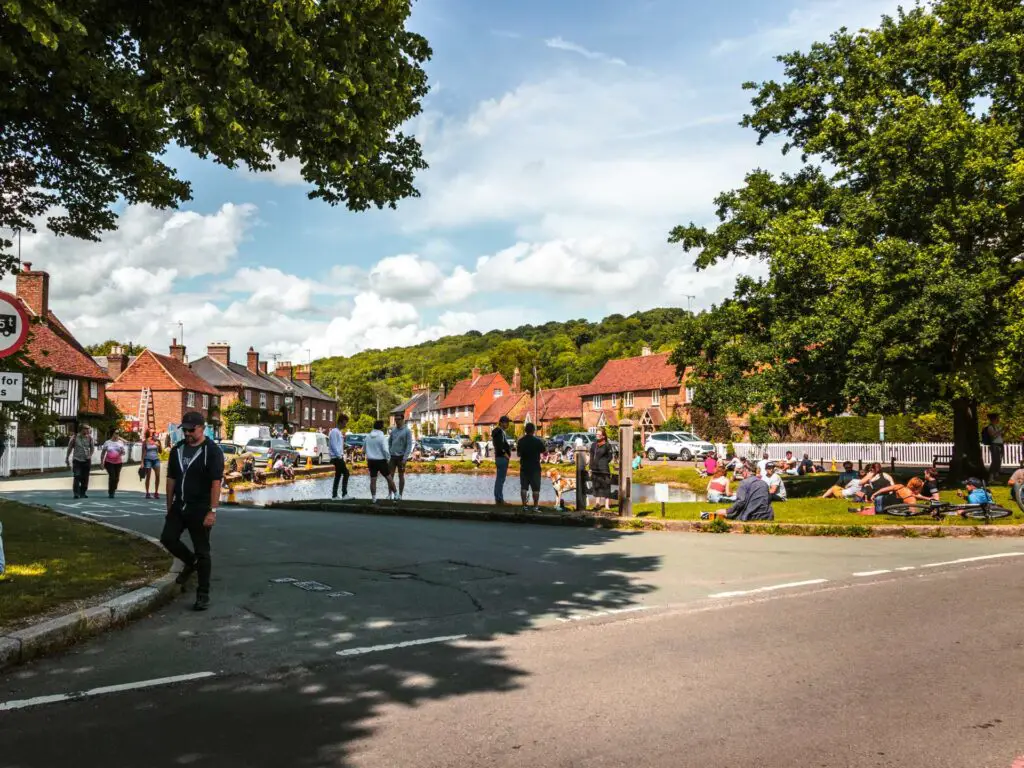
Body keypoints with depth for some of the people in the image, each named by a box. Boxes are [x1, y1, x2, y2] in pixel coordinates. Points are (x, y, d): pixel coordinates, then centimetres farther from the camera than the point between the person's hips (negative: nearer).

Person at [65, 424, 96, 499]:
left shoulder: (89, 438, 1)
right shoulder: (75, 437, -2)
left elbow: (92, 447, 9)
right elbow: (70, 448, 7)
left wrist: (90, 455, -7)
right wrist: (67, 458, 11)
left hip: (86, 460, 2)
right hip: (77, 460, -2)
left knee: (85, 478, 5)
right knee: (77, 477, -12)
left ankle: (82, 493, 15)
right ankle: (76, 493, -9)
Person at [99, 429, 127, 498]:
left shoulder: (121, 442, 6)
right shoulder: (107, 442, 2)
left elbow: (124, 453, 6)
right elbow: (103, 453, 7)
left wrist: (122, 451, -18)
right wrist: (101, 462, 2)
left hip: (118, 462, 3)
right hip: (109, 462, -2)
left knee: (116, 478, 3)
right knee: (112, 476, -15)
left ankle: (113, 491, 22)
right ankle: (110, 492, -4)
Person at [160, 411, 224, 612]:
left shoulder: (212, 451, -11)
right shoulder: (177, 450, 9)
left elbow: (216, 482, -16)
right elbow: (171, 479, 14)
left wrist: (212, 511, -22)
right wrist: (169, 507, 12)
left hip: (200, 509, -6)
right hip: (179, 507, 6)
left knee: (202, 551, 0)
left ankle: (203, 594, 9)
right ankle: (190, 562, 30)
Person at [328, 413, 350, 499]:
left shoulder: (339, 432, 19)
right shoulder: (334, 432, -11)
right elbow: (333, 445, -18)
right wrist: (339, 455, -17)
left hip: (339, 457, 10)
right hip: (337, 457, -10)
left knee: (338, 476, 9)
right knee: (346, 473, -13)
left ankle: (334, 495, 12)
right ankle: (344, 494, -14)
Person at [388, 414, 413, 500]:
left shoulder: (407, 431, -10)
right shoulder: (393, 430, 6)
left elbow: (409, 445, -13)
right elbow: (389, 442, 18)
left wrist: (405, 458, -18)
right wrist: (389, 452, 9)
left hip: (401, 457, -4)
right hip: (392, 456, 4)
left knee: (401, 476, 4)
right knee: (390, 475, 3)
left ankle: (400, 495, 12)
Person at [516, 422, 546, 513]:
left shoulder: (521, 441, 0)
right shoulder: (538, 441, -11)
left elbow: (518, 454, 7)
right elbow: (543, 452, -3)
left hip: (524, 467, 3)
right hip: (535, 467, -3)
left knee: (524, 487, 9)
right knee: (536, 488, 1)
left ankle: (524, 506, 7)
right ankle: (535, 507, -1)